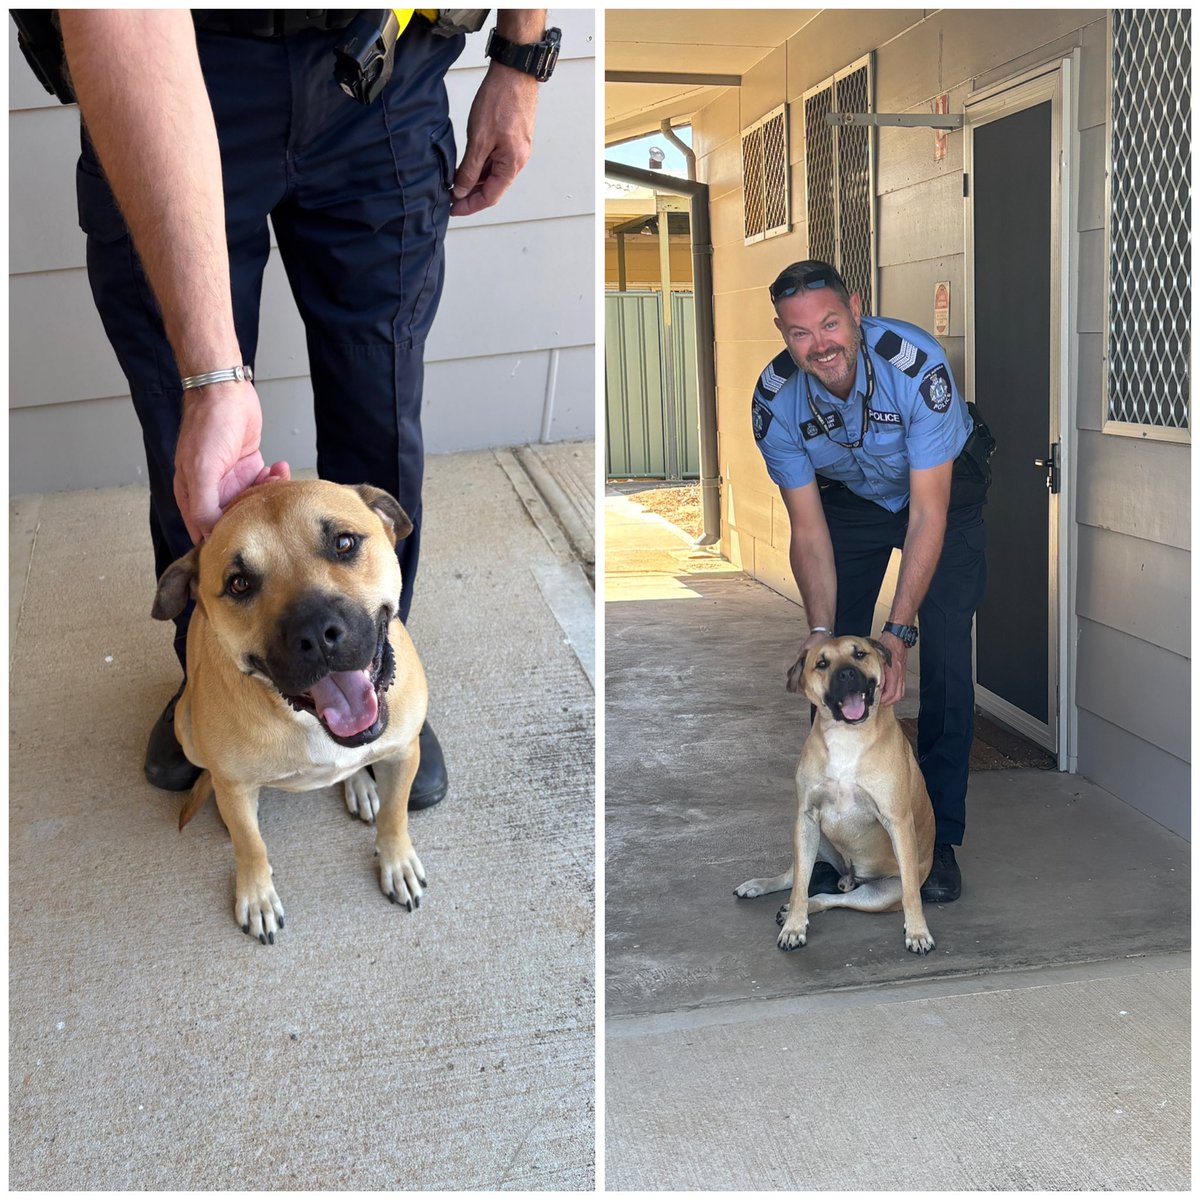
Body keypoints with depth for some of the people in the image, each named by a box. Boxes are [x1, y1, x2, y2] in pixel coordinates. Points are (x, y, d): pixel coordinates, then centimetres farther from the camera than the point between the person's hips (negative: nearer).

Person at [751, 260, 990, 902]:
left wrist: (899, 630, -38)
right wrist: (821, 630, -31)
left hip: (943, 491, -2)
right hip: (849, 497, 3)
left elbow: (928, 515, -34)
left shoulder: (916, 364, -36)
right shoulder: (775, 399, -25)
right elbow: (808, 531, -19)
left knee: (944, 661, -11)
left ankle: (939, 836, 1)